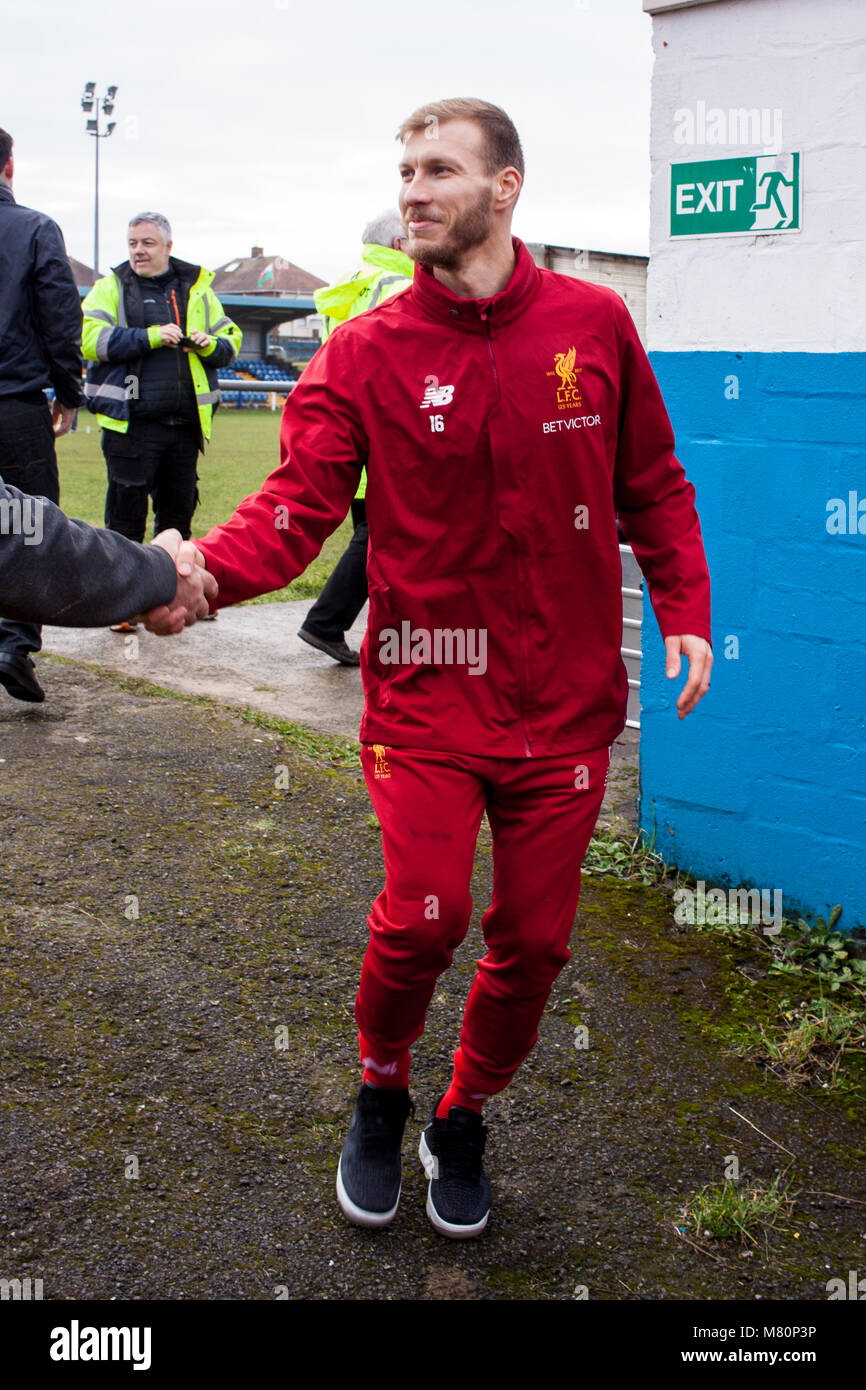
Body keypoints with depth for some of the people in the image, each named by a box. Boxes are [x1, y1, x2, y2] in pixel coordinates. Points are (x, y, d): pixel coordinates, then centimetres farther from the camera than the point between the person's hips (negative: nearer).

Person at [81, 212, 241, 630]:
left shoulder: (196, 288, 13)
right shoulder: (112, 287, 4)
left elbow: (230, 339, 17)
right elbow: (89, 337, -9)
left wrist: (209, 344, -7)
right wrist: (149, 337, -17)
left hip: (184, 423, 3)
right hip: (131, 423, -3)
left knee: (178, 511, 11)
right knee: (126, 516, 0)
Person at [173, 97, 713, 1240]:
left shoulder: (593, 323, 2)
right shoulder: (365, 352, -3)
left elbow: (652, 485, 10)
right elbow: (297, 504, -14)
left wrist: (684, 609, -1)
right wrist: (207, 568, -33)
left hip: (564, 700, 2)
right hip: (426, 690, -2)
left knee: (532, 940, 8)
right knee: (426, 913, -14)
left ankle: (461, 1122, 36)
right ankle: (381, 1094, 21)